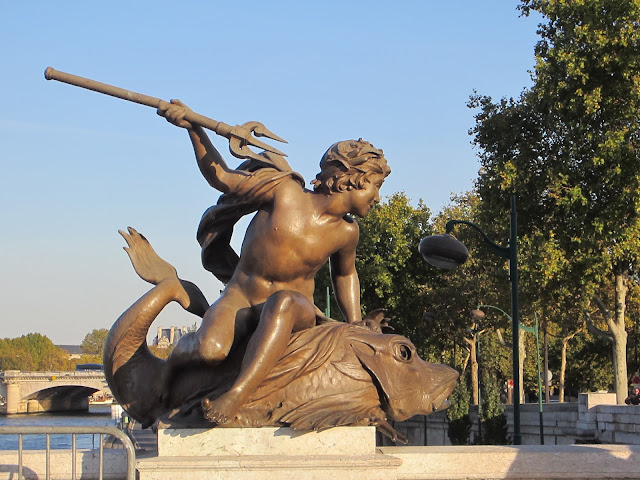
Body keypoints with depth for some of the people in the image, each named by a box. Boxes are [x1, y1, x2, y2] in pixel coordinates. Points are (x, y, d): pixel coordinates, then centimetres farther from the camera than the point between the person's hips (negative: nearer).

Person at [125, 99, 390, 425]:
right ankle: (184, 348, 5)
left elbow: (345, 274, 23)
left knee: (282, 302, -40)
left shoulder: (346, 232, 2)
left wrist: (355, 326, 14)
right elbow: (221, 177, 0)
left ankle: (237, 395, -45)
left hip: (296, 313, 1)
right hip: (239, 300, -1)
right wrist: (192, 127, -12)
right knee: (210, 350, -34)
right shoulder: (285, 191, -8)